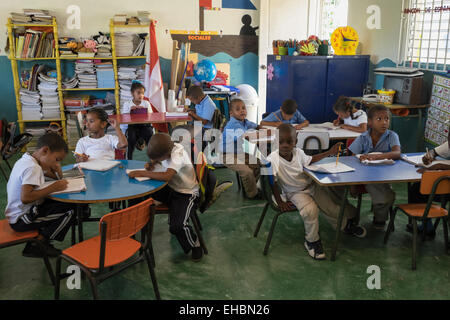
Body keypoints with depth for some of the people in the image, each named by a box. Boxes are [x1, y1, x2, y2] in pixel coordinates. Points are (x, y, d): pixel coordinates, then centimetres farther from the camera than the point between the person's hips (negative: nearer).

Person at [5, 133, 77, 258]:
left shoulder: (27, 160, 10)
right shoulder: (32, 168, -22)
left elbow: (58, 176, 19)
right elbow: (25, 198, -33)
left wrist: (57, 167, -2)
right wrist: (53, 188, -25)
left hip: (16, 213, 10)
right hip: (22, 220, -10)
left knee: (65, 204, 13)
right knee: (70, 211, -13)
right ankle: (37, 244, -1)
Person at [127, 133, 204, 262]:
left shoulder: (178, 153, -27)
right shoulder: (164, 149, -7)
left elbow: (167, 176, -40)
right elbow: (155, 160, 16)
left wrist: (142, 173, -32)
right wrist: (151, 164, -7)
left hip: (187, 194, -7)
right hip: (170, 188, 7)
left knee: (177, 226, -26)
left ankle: (195, 245, 4)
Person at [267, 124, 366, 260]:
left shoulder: (298, 152, -10)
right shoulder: (272, 160, -27)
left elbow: (309, 160, 12)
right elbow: (272, 183, -18)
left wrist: (330, 152, 10)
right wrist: (280, 202, -16)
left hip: (311, 185, 5)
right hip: (295, 193, -5)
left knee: (330, 206, 1)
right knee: (310, 210, -29)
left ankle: (346, 224, 33)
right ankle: (312, 241, -5)